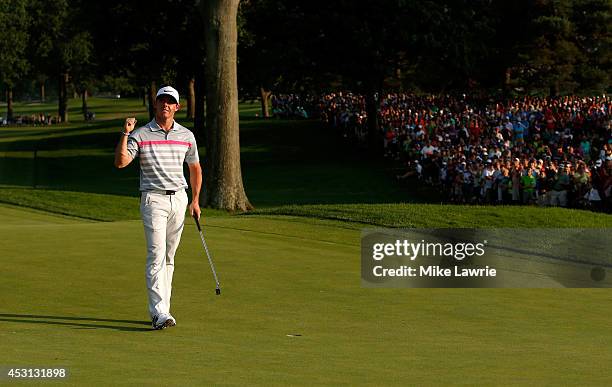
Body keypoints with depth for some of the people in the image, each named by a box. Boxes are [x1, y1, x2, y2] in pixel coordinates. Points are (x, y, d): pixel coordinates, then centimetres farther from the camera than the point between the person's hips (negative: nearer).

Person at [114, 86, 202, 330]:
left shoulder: (186, 136, 9)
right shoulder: (140, 135, -3)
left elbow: (195, 168, 20)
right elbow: (120, 162, -14)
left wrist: (195, 200, 17)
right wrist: (125, 134, -24)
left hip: (179, 198, 4)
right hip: (153, 199, -4)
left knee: (169, 257, 7)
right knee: (156, 255, -14)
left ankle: (161, 309, 12)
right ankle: (159, 313, -20)